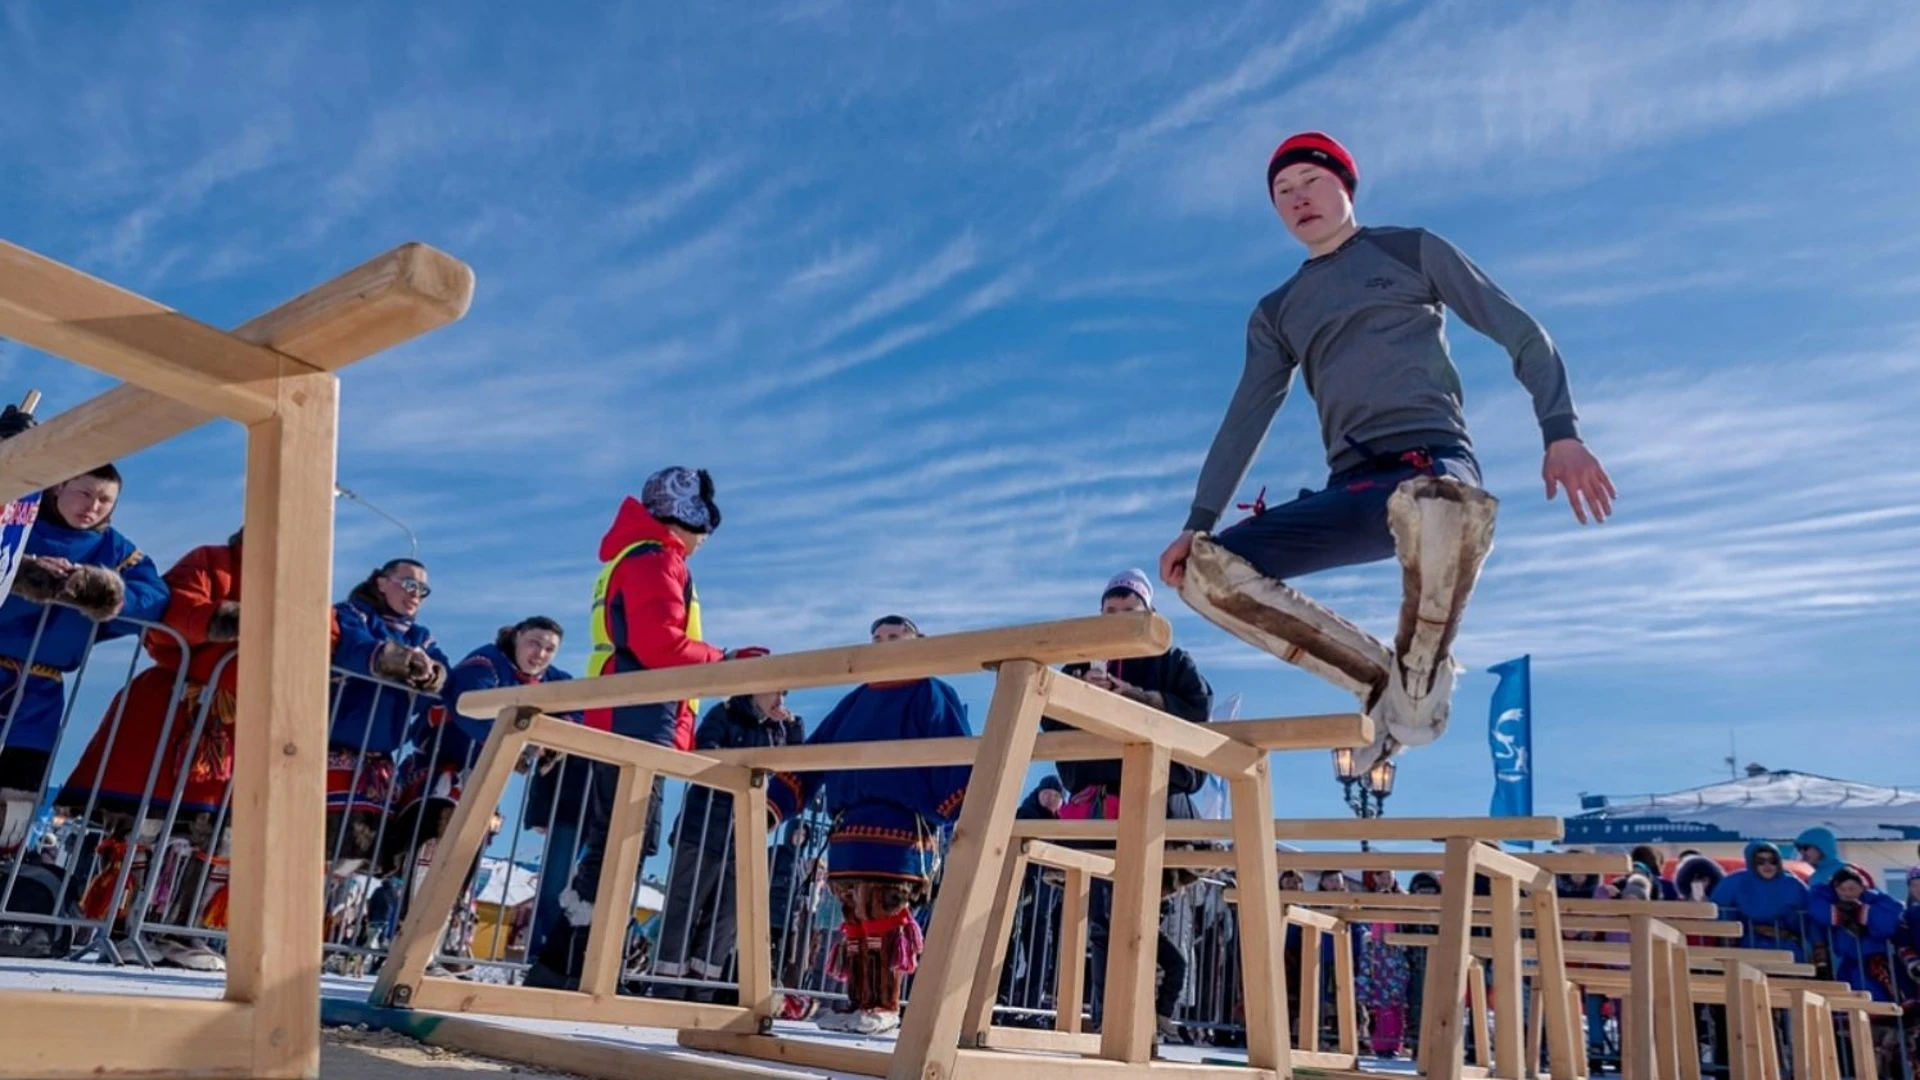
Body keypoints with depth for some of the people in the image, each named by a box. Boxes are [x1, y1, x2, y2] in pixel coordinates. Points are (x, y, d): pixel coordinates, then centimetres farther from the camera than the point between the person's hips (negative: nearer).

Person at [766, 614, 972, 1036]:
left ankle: (883, 1008, -5)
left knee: (881, 915, -11)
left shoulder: (931, 695, 3)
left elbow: (955, 762, -7)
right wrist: (773, 804, 12)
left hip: (899, 828, -7)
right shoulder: (857, 700, 22)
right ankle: (859, 1004, 13)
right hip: (847, 828, 7)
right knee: (854, 919, 7)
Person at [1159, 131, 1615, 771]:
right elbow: (1245, 421, 17)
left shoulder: (1412, 251, 14)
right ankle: (1380, 678, -6)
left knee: (1434, 508, -43)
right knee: (1209, 569, -17)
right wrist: (1198, 523, 5)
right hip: (1352, 491, 4)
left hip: (1433, 462, -4)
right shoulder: (1276, 314, 23)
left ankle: (1419, 682, -15)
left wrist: (1561, 432, -6)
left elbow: (1523, 335, 10)